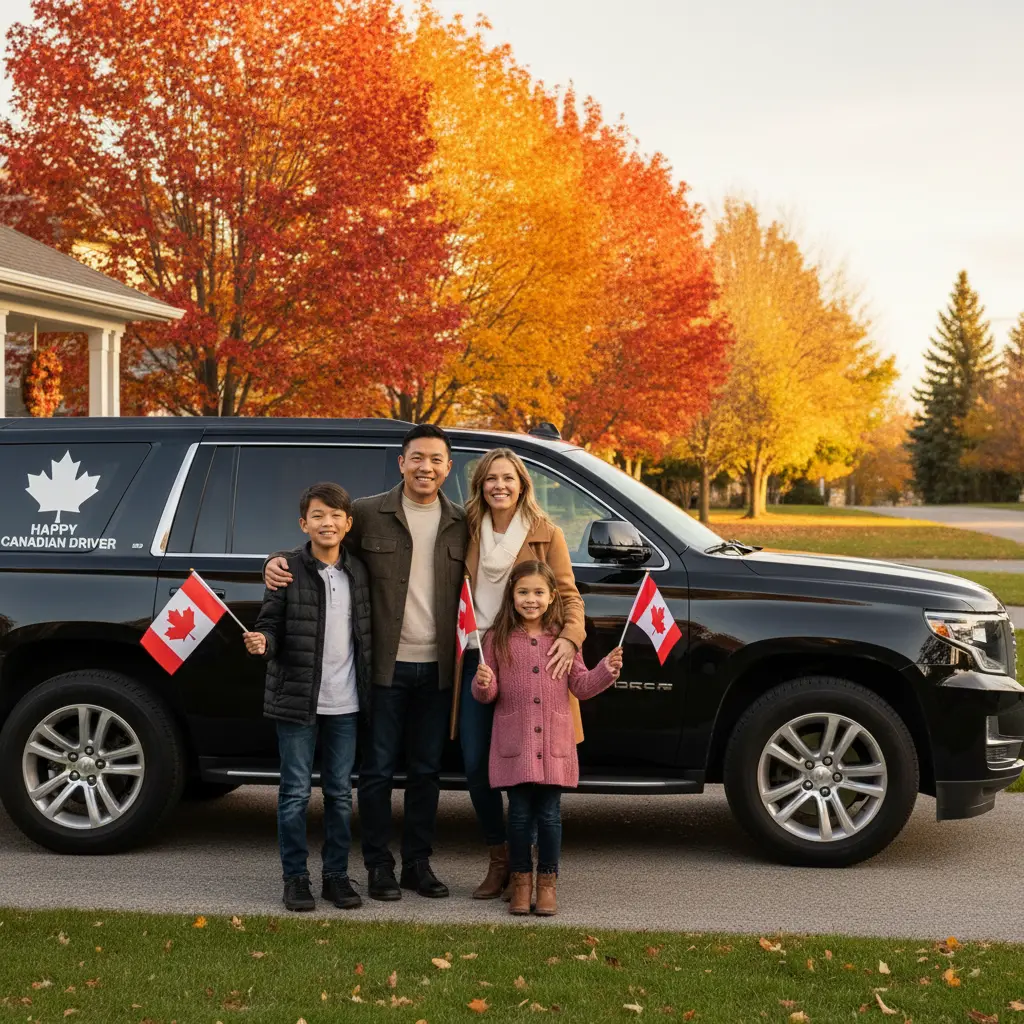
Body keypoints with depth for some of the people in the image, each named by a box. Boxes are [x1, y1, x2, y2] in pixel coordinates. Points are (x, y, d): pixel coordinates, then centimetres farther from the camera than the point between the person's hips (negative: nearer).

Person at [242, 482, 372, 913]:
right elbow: (271, 625, -5)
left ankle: (337, 876, 20)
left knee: (340, 792, 10)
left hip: (345, 703, 3)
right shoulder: (288, 570, -5)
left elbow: (366, 631, 12)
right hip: (297, 699, -3)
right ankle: (295, 877, 13)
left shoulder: (358, 571, 6)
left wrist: (367, 690, 8)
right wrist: (261, 642, -27)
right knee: (296, 792, 3)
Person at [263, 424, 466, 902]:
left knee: (426, 770, 11)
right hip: (385, 665, -3)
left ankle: (418, 863, 22)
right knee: (378, 768, 3)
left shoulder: (460, 525, 7)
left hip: (436, 668, 3)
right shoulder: (368, 514, -1)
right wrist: (277, 560, -14)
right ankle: (379, 866, 14)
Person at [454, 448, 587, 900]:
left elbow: (568, 595, -3)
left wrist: (569, 637, -21)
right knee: (475, 765, 3)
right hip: (477, 658, 3)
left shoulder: (546, 535, 0)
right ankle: (498, 860, 19)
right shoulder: (470, 531, 9)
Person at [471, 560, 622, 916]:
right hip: (514, 744, -1)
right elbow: (487, 694, 2)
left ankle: (547, 883, 17)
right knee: (520, 813, 4)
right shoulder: (498, 639, 1)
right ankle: (521, 881, 18)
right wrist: (483, 683, -19)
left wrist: (607, 670, -7)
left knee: (549, 814, 4)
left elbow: (581, 686, 8)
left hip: (554, 744, 1)